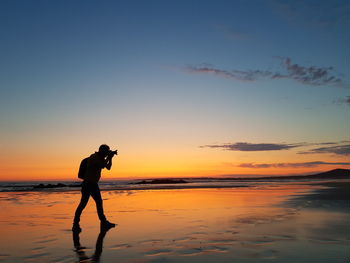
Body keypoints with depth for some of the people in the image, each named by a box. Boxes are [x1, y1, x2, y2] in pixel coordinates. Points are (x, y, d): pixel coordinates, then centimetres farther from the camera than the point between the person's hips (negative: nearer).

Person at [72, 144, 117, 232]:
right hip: (87, 184, -9)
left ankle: (104, 222, 22)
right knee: (83, 203, -10)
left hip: (94, 184, 10)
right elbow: (102, 166, -26)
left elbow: (108, 167, 15)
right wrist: (108, 157, -14)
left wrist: (110, 158, 3)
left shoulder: (101, 158, 11)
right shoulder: (94, 157, -15)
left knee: (99, 202, 13)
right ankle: (75, 224, -4)